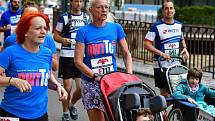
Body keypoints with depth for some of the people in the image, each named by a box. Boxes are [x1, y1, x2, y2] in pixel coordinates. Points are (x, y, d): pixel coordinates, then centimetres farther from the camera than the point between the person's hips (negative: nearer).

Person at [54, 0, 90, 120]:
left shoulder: (87, 17, 11)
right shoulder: (64, 17, 0)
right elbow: (56, 35, 2)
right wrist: (63, 40, -18)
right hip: (67, 56, -3)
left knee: (81, 88, -1)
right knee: (68, 87, -1)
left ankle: (72, 104, 29)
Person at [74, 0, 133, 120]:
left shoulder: (116, 28, 4)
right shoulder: (84, 31, -3)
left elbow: (126, 54, 10)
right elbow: (78, 61, -7)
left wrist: (129, 75, -4)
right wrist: (95, 77, -18)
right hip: (91, 82, -2)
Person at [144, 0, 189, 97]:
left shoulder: (178, 25, 10)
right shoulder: (157, 26, -8)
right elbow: (147, 44, -12)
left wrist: (184, 48, 6)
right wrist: (161, 53, -22)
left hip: (176, 65, 5)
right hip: (161, 65, -5)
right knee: (165, 92, -3)